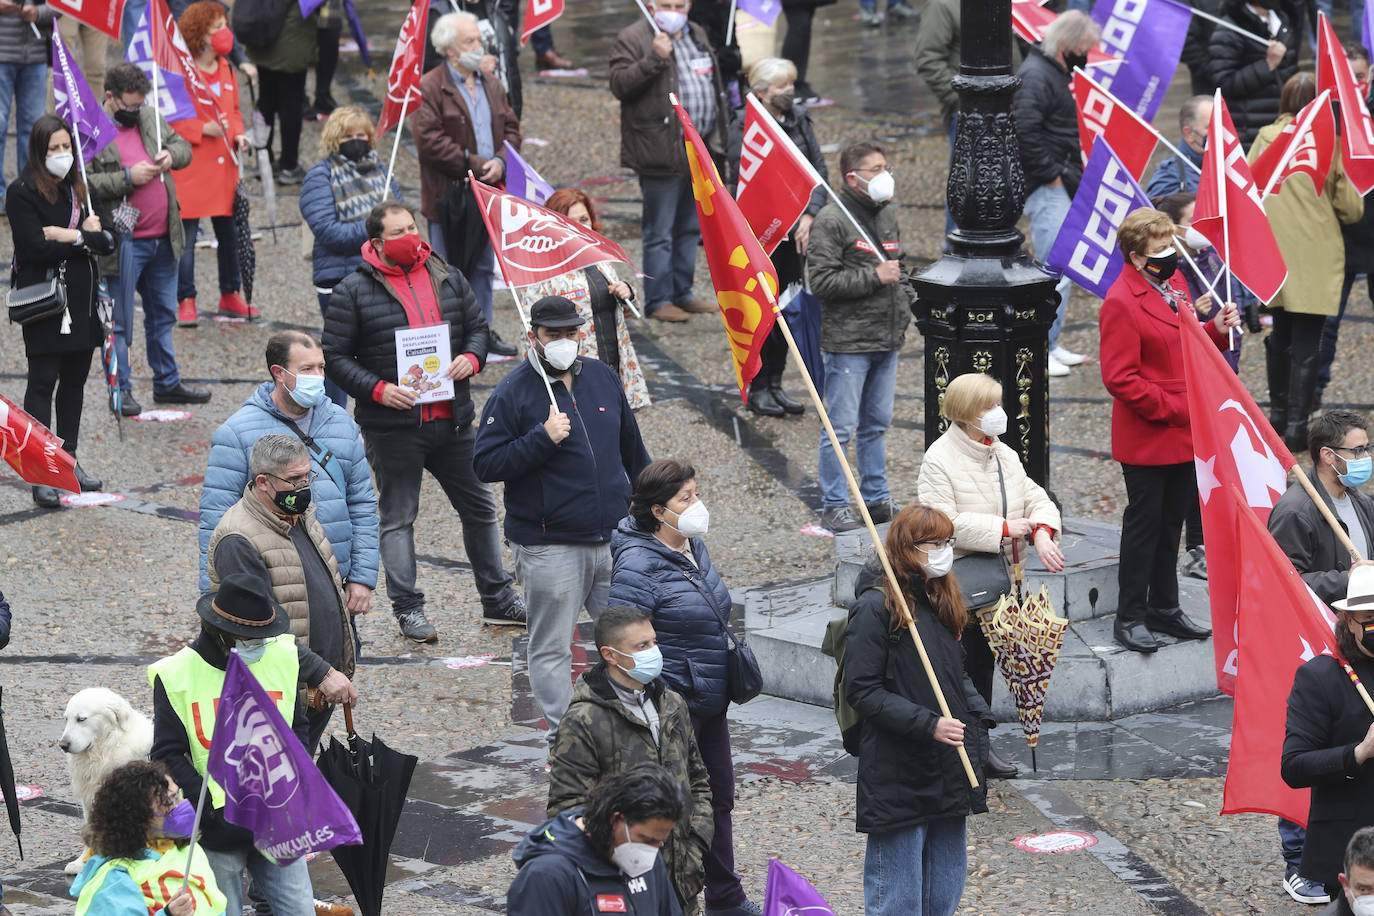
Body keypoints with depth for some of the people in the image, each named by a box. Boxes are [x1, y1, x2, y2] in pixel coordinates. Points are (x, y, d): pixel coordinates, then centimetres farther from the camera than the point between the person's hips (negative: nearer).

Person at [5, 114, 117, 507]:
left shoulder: (79, 189, 10)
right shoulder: (22, 192, -9)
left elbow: (107, 240, 3)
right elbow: (33, 247, -19)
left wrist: (69, 236, -14)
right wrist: (85, 236, -11)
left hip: (81, 299, 6)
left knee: (75, 381, 12)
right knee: (43, 382, -6)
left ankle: (69, 460, 22)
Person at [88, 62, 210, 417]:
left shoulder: (151, 117, 9)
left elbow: (184, 148, 20)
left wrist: (171, 155, -3)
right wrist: (127, 178, -21)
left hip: (163, 239, 7)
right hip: (123, 243, -7)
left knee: (163, 314, 18)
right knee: (120, 321, 2)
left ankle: (167, 383, 31)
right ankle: (121, 390, 12)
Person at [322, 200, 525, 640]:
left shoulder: (447, 278, 8)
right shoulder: (354, 291, -6)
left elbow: (476, 326, 19)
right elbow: (335, 357, -6)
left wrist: (471, 358, -3)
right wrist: (377, 389, -18)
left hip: (452, 420, 4)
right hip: (393, 427, -4)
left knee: (479, 506, 11)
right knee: (398, 518, 4)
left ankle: (498, 599, 24)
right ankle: (408, 608, 13)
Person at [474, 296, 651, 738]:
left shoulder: (602, 378, 10)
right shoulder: (512, 393, -7)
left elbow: (632, 450, 22)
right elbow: (485, 464, -13)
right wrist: (542, 438, -22)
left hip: (613, 538, 5)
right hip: (549, 548, -5)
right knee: (551, 648, 0)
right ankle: (564, 736, 6)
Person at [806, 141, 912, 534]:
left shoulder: (887, 217, 13)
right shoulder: (831, 221, -12)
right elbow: (822, 280, -18)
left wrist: (908, 297, 10)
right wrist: (874, 277, -19)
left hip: (887, 340, 8)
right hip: (847, 343, -7)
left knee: (877, 424, 15)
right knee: (842, 428, -4)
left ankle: (877, 498, 24)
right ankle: (834, 506, 3)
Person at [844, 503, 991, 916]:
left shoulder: (942, 602, 12)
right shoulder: (875, 607, -13)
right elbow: (863, 691, -16)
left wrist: (979, 719, 4)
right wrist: (929, 724, -24)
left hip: (948, 771, 8)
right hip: (898, 771, -8)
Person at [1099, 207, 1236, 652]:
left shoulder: (1174, 283, 10)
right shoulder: (1121, 302, -18)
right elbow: (1120, 378, -21)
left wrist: (1216, 328, 3)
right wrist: (1173, 409, -20)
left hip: (1183, 434, 8)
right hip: (1145, 439, -8)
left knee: (1171, 522, 16)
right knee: (1144, 524, -1)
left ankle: (1164, 607, 27)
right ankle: (1129, 619, 8)